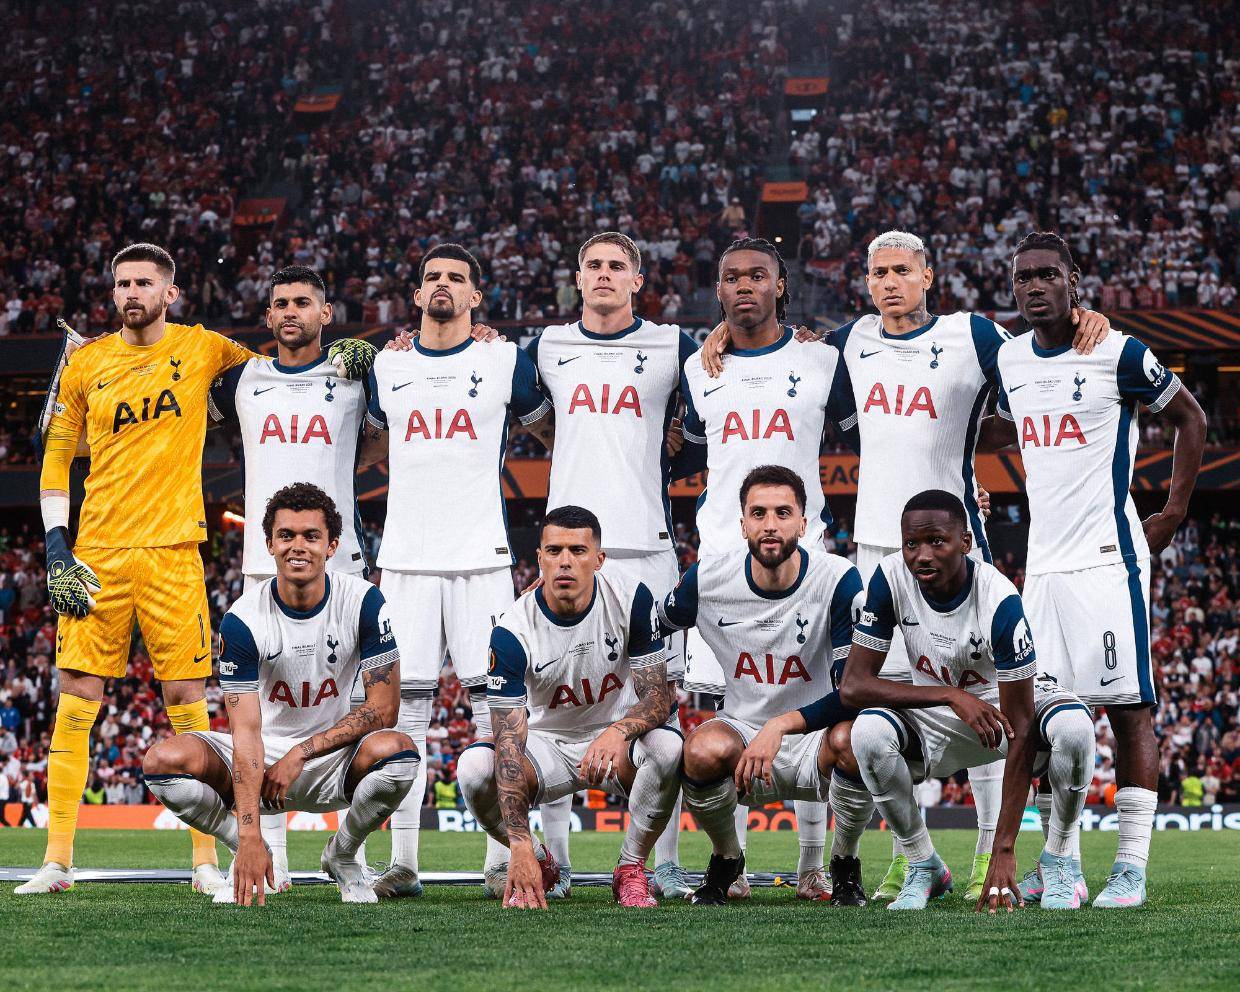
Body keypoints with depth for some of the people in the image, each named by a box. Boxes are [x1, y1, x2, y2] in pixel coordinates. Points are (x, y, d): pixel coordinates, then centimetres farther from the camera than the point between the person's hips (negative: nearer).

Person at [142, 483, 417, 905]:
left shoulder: (363, 601, -12)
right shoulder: (243, 619, -16)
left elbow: (383, 709, -13)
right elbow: (246, 732, -23)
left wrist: (300, 754, -20)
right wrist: (250, 838, -33)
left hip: (332, 756, 0)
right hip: (263, 756, 0)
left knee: (396, 751, -34)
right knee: (163, 760, -27)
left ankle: (342, 856, -4)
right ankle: (246, 854, 0)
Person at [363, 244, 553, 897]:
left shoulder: (505, 362, 5)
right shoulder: (386, 368, 12)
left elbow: (550, 432, 18)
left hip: (481, 557, -2)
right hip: (406, 558, 2)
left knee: (494, 705, -4)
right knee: (405, 708, 0)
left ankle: (502, 858, 1)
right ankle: (402, 861, 3)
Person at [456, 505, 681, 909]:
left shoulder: (631, 600, -17)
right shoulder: (513, 631, -21)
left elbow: (657, 697, -15)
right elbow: (509, 740, -27)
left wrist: (619, 731, -42)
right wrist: (520, 844, -39)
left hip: (614, 742, 0)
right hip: (547, 743, 0)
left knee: (667, 746, -34)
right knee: (475, 767, -29)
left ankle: (631, 868, -10)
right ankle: (539, 866, 1)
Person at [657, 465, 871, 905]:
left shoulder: (838, 580, -14)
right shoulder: (708, 579, -6)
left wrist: (780, 726, -29)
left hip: (813, 740, -1)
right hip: (741, 731, 1)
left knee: (851, 738, -36)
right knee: (704, 749, -34)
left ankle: (845, 863, -5)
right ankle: (725, 859, 1)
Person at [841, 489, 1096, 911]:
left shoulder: (999, 601, -30)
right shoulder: (891, 578, -20)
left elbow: (1021, 730, -31)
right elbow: (853, 685, -20)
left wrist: (1003, 850, -36)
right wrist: (951, 695, -34)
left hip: (1007, 703, -2)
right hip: (934, 718, 2)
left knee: (1073, 725, -35)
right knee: (869, 731, -30)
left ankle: (1058, 860, -9)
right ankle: (923, 865, -8)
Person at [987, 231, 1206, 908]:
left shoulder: (1118, 354, -8)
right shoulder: (1011, 361, 11)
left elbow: (1190, 418, 3)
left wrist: (1175, 512, 1)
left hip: (1106, 557, -6)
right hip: (1042, 563, 6)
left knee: (1127, 706, -6)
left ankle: (1131, 866, -4)